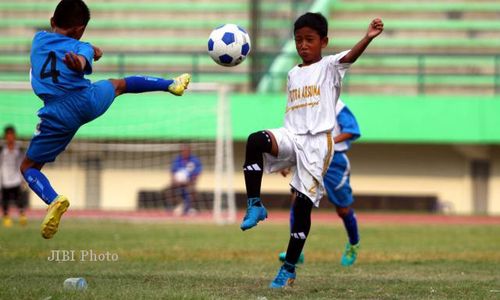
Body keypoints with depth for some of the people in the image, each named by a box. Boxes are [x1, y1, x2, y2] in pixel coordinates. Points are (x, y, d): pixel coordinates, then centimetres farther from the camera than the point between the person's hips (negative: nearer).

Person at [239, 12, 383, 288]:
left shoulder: (328, 67, 1)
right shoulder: (293, 74, 18)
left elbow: (350, 57, -20)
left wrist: (368, 37, -42)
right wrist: (283, 154, 26)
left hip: (317, 142, -4)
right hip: (291, 138, 4)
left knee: (303, 205, -4)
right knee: (255, 140, -29)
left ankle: (289, 269, 6)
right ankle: (255, 205, -22)